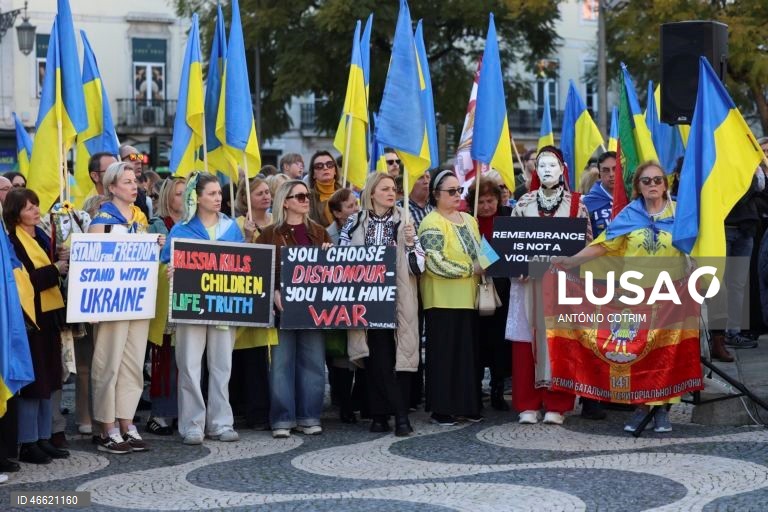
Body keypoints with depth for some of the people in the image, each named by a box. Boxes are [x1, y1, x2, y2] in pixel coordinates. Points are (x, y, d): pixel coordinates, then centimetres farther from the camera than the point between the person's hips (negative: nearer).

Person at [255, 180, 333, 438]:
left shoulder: (319, 232, 14)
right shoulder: (270, 234, 2)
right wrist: (274, 293, -18)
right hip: (283, 305, -3)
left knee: (312, 360, 4)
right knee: (281, 361, -2)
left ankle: (309, 417, 12)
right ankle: (282, 419, 3)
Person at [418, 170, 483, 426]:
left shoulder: (469, 220, 15)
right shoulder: (432, 223, -10)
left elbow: (480, 253, 23)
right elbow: (435, 262, -20)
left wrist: (484, 272, 2)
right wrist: (470, 269, -16)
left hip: (467, 298, 7)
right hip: (443, 300, -7)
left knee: (468, 352, 9)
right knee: (444, 353, -3)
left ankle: (467, 405, 16)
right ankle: (441, 409, 3)